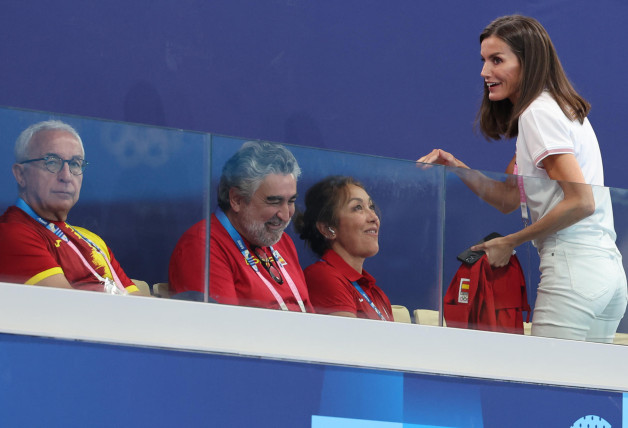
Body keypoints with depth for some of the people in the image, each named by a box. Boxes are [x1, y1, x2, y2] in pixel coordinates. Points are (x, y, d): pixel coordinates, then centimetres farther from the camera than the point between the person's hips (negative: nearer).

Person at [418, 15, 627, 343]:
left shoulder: (538, 112, -8)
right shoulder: (556, 108, 21)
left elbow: (581, 202, -17)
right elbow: (509, 198, 20)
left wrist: (510, 242, -10)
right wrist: (457, 168, 8)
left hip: (574, 266, -10)